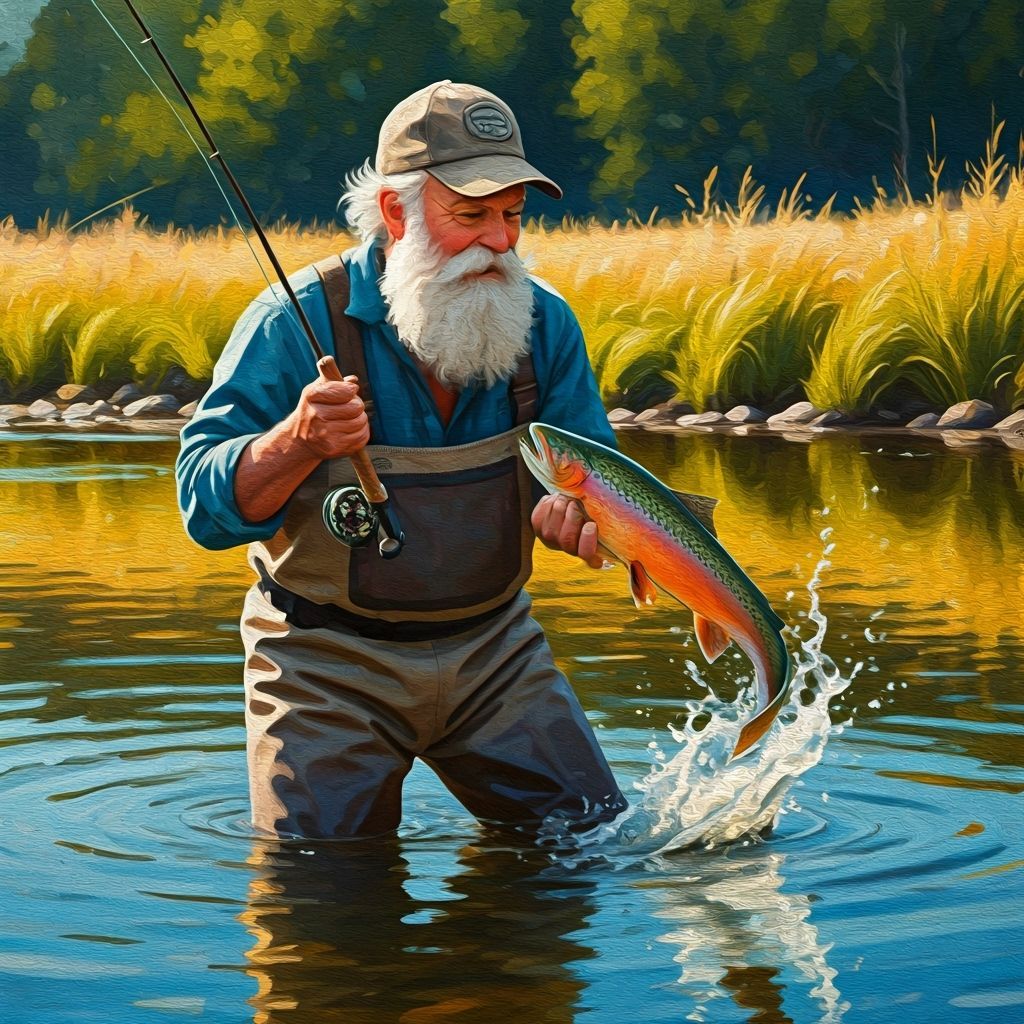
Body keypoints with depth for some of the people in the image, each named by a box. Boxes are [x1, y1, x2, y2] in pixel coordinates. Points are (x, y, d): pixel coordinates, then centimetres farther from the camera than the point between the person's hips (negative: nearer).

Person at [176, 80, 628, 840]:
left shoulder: (545, 323, -3)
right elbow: (206, 506, -17)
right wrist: (298, 443, -37)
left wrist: (581, 510, -23)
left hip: (491, 648, 4)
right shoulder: (296, 326, -16)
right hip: (330, 662, -4)